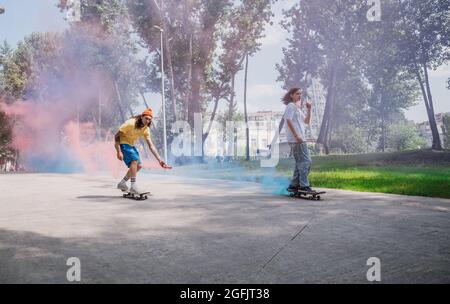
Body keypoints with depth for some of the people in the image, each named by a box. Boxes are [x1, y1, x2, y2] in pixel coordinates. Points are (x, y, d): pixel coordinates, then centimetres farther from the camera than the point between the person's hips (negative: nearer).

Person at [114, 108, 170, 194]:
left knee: (139, 165, 4)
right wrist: (119, 152, -29)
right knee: (134, 160, -26)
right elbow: (117, 135, -22)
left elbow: (151, 146, -7)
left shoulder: (146, 129, -6)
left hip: (131, 145, 8)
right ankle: (133, 186, -23)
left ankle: (122, 183, 18)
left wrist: (159, 160, -14)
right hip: (122, 143, -8)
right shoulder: (130, 123, -25)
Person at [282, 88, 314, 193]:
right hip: (297, 139, -10)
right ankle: (304, 185, -11)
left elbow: (307, 121, 23)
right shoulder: (291, 106, -5)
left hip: (299, 139, 10)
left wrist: (309, 110, 10)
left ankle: (294, 185, 14)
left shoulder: (297, 107, 24)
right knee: (306, 161, -11)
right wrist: (296, 136, -23)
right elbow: (289, 121, -18)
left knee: (300, 162, 11)